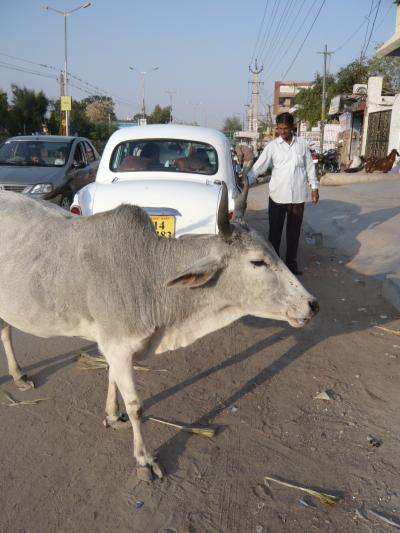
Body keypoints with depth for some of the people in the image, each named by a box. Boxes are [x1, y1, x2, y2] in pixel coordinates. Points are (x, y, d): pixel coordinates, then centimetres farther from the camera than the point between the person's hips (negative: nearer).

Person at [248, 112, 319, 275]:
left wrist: (314, 187, 8)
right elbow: (258, 167, -8)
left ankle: (291, 262, 24)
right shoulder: (272, 146, -2)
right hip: (277, 196, -1)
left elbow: (309, 166, 10)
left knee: (294, 231, 11)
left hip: (298, 196, 1)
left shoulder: (302, 143, 3)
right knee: (275, 231, 6)